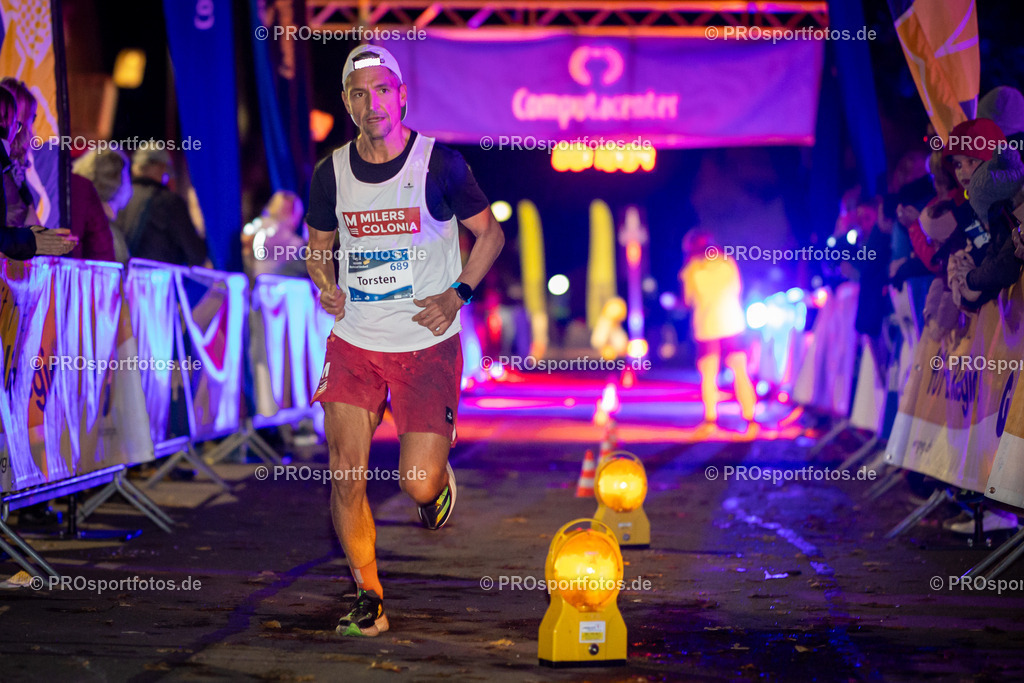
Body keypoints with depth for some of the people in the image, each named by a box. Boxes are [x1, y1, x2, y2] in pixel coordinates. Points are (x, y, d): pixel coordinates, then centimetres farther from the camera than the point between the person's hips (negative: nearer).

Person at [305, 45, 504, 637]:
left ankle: (440, 473, 30)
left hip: (426, 344, -3)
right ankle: (368, 599, 14)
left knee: (418, 484, -9)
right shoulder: (331, 172, 3)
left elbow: (490, 233, 4)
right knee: (346, 478, -3)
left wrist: (457, 294, -8)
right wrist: (327, 287, -1)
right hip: (353, 343, 3)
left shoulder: (439, 163, -7)